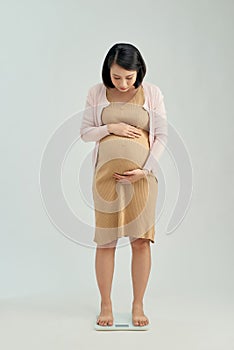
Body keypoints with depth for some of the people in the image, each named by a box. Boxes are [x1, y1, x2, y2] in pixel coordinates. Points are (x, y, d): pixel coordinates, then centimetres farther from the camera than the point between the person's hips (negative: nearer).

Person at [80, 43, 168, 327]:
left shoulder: (152, 93, 2)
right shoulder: (96, 93, 4)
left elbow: (161, 136, 1)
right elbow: (85, 132, 6)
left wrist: (146, 169, -11)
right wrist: (110, 128, -12)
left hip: (142, 174, 0)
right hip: (106, 174, 1)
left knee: (141, 240, 1)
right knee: (105, 241, 4)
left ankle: (138, 305, 16)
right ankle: (106, 305, 19)